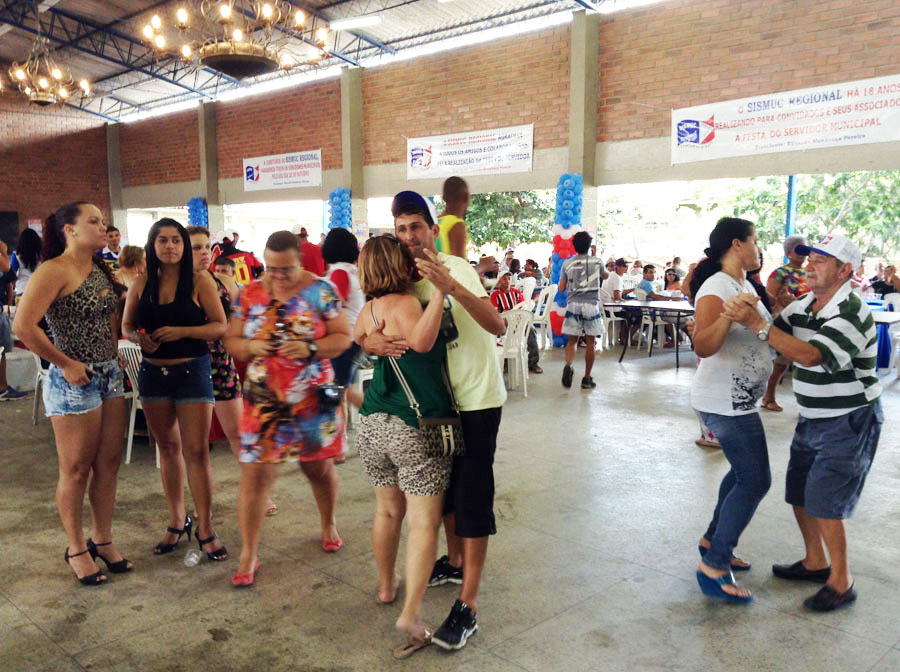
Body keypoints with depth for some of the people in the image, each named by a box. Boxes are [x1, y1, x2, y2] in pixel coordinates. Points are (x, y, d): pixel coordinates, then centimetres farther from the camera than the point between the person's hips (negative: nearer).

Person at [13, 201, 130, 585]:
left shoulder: (100, 270, 11)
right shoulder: (54, 271, -13)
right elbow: (23, 326, -22)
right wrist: (66, 363, -16)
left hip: (110, 375, 8)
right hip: (74, 381, -7)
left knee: (108, 464, 13)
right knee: (76, 470, 5)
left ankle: (102, 539, 28)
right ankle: (76, 549, 21)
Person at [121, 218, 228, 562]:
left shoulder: (199, 281, -6)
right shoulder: (142, 283, 4)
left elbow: (221, 326, -8)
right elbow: (126, 326, 11)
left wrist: (181, 331, -20)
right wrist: (139, 338, -11)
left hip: (192, 371, -4)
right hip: (153, 372, 4)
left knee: (196, 450, -5)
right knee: (167, 448, 14)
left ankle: (205, 528, 7)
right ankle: (177, 521, 28)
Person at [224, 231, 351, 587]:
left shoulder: (321, 290, -4)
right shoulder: (249, 294, 3)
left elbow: (343, 337, -4)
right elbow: (231, 341, 9)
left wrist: (310, 348, -21)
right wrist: (250, 347, -14)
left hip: (313, 397, -1)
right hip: (263, 398, 1)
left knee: (319, 466, 13)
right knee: (255, 472, -3)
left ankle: (329, 525, 41)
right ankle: (248, 555, 10)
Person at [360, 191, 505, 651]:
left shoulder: (456, 268, -17)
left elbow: (496, 325, -29)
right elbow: (367, 331, 1)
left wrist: (452, 288, -44)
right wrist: (370, 342, -23)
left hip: (477, 399, -7)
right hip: (441, 399, 7)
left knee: (472, 496, -6)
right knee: (445, 486, 20)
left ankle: (468, 606, 2)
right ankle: (456, 562, 42)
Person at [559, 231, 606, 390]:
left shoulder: (567, 264, 2)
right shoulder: (597, 262, 1)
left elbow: (561, 288, 5)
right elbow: (605, 276, 23)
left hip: (573, 305, 1)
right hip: (592, 305, -1)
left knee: (572, 341, 8)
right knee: (590, 342, 7)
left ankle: (568, 364, -22)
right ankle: (587, 379, 11)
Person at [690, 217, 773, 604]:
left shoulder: (746, 285, 11)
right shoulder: (716, 288, -19)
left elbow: (762, 329, 27)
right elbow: (702, 347, -31)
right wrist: (727, 317, -45)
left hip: (740, 399, 10)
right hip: (725, 402, -10)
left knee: (744, 472, 19)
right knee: (755, 480, -7)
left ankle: (713, 539, 33)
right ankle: (714, 567, -1)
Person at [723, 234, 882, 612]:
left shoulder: (852, 313, -23)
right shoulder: (802, 306, 3)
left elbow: (810, 355, -34)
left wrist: (757, 324, -39)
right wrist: (746, 317, -17)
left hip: (848, 422, -8)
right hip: (812, 419, 8)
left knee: (824, 503, -5)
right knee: (799, 494, 14)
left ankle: (841, 583, 13)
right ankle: (815, 563, 33)